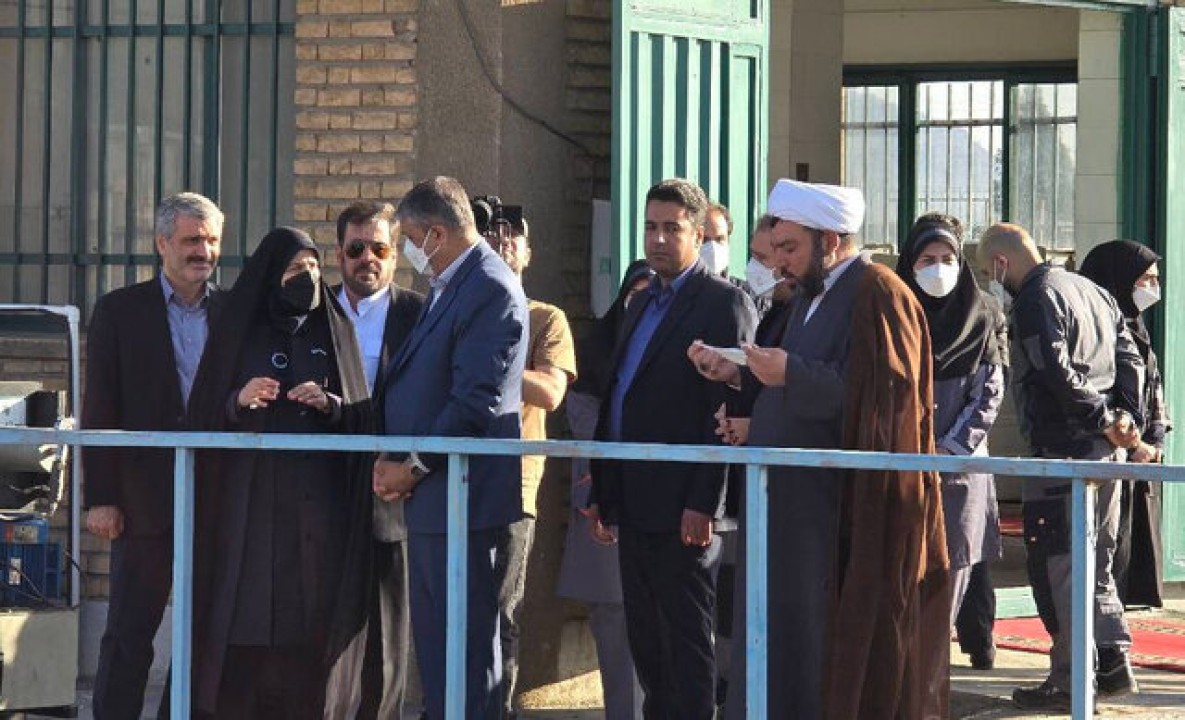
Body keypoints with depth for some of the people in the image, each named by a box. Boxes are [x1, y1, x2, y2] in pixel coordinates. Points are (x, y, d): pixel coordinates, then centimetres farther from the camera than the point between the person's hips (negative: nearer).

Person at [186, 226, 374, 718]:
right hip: (249, 493, -1)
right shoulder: (236, 331, 8)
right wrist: (239, 401, -13)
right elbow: (202, 414, 5)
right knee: (245, 618, -8)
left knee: (311, 621, -5)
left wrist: (329, 404, -10)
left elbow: (362, 415, 9)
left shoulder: (335, 331, 12)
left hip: (317, 498, 1)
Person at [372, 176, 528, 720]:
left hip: (459, 492, -10)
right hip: (431, 492, 10)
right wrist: (392, 458, 5)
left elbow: (475, 404, -21)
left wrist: (413, 467, -15)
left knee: (467, 633, -6)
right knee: (433, 631, 15)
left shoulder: (491, 291, -15)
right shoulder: (448, 287, 16)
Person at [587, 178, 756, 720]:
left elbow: (727, 411, -14)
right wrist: (600, 493, 17)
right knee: (645, 641, 11)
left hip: (681, 511, -8)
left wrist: (703, 505, -19)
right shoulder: (643, 304, 19)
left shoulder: (724, 304, -7)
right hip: (634, 506, 8)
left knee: (686, 642, -5)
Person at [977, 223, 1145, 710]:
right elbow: (1128, 356, 12)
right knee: (1095, 561, 18)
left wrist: (1105, 420, -13)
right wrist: (1127, 417, 2)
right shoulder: (1091, 291, 17)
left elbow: (1058, 373, -20)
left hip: (1062, 449, -9)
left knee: (1056, 565, -5)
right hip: (1105, 451, 9)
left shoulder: (1036, 300, -10)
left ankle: (1069, 681, -6)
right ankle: (1113, 662, 15)